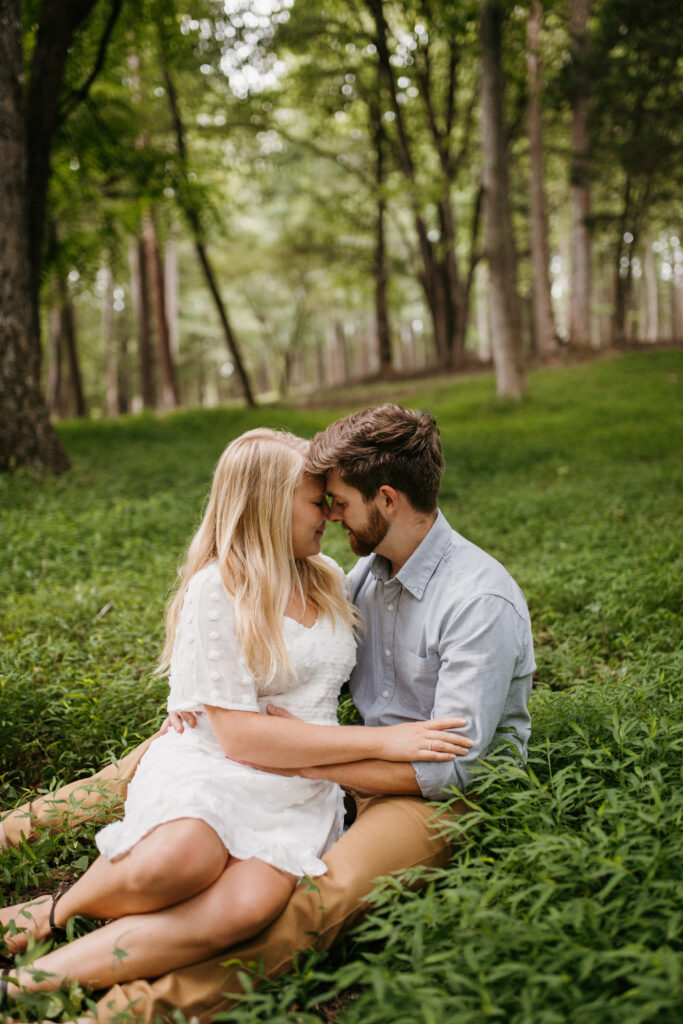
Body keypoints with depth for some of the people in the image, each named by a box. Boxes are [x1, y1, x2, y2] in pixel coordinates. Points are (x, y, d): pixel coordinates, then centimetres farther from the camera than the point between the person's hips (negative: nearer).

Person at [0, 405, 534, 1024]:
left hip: (445, 794, -8)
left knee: (333, 887, -39)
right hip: (370, 759, 8)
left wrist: (305, 756, -23)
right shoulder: (370, 569, 4)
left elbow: (450, 767, -25)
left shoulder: (482, 602, -23)